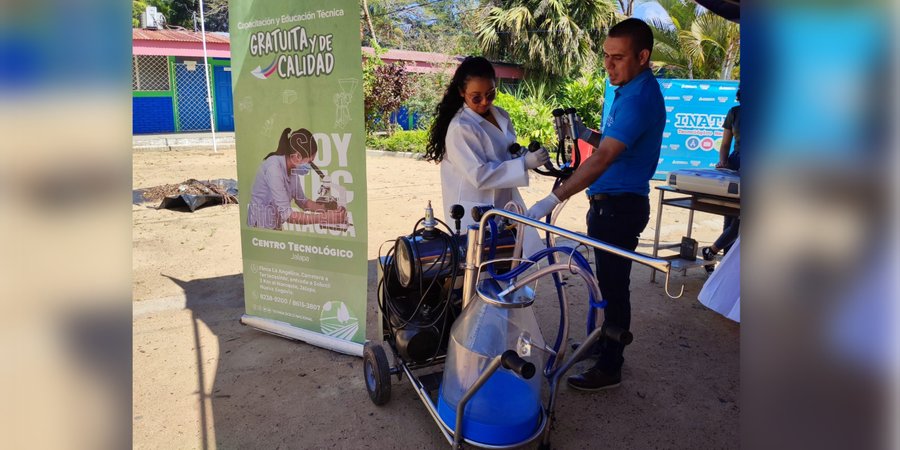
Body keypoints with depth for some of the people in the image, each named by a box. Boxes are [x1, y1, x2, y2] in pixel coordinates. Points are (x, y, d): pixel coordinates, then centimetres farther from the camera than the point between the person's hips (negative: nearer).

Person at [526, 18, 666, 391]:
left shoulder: (639, 98, -22)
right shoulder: (632, 90, 12)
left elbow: (603, 158, -33)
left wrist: (554, 199, -36)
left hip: (619, 207, -10)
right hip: (611, 204, 10)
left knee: (613, 286, 1)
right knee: (609, 282, 20)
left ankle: (609, 369, 15)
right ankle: (606, 345, 37)